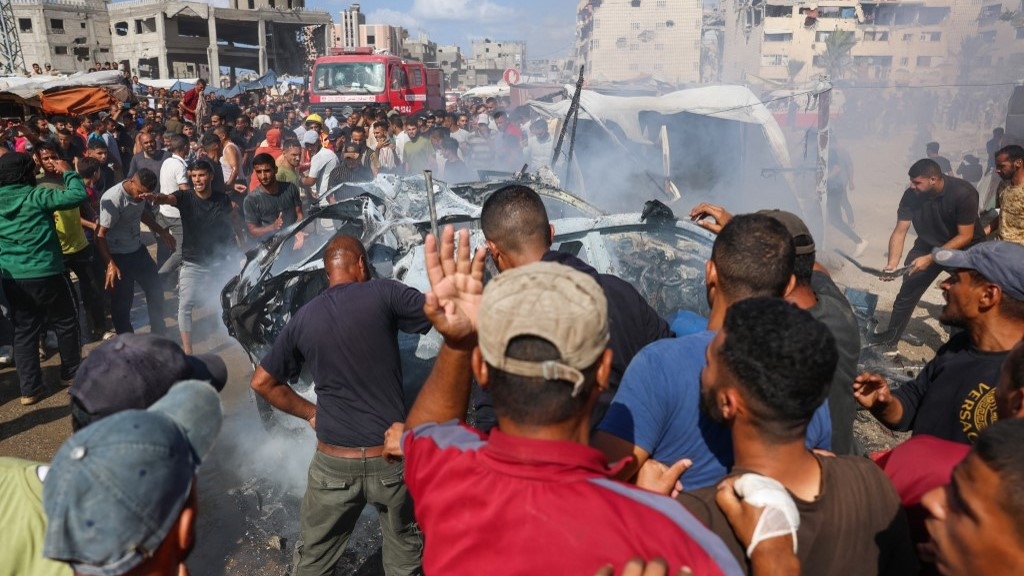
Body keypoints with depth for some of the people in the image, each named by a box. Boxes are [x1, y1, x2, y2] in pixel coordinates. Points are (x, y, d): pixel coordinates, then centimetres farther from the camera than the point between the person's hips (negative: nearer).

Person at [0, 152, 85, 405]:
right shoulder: (36, 196, -12)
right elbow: (78, 195, -16)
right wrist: (67, 171, -2)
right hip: (45, 274, -5)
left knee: (24, 330, 11)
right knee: (66, 322, 14)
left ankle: (30, 388, 14)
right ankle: (72, 372, 26)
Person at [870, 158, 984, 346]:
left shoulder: (963, 193, -29)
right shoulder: (911, 195, -20)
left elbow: (965, 236, -27)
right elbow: (899, 232, -16)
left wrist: (930, 258, -33)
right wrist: (892, 263, -29)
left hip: (964, 248, -3)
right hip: (928, 244, 3)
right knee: (908, 290, 4)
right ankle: (891, 335, 18)